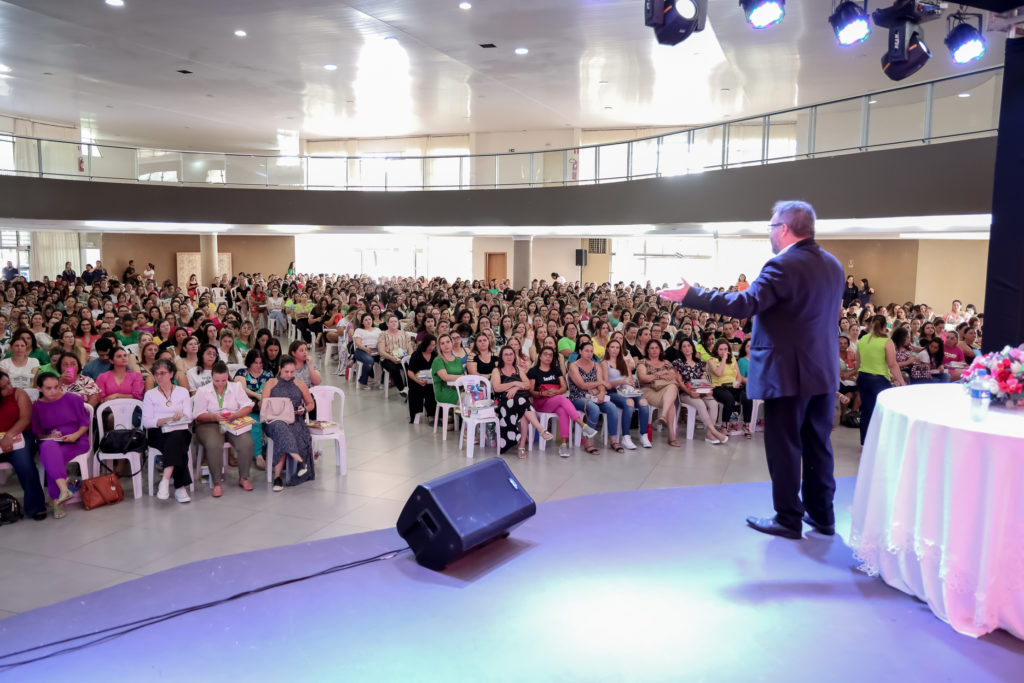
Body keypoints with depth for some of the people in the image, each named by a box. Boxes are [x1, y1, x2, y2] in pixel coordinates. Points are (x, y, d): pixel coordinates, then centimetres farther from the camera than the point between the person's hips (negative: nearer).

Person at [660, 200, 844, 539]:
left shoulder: (783, 266, -17)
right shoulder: (833, 264, 10)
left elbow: (744, 305, -26)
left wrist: (690, 295, -22)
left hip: (788, 372, -8)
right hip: (823, 370, 8)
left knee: (784, 447, 3)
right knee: (818, 445, 16)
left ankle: (788, 519, 12)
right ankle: (821, 514, 25)